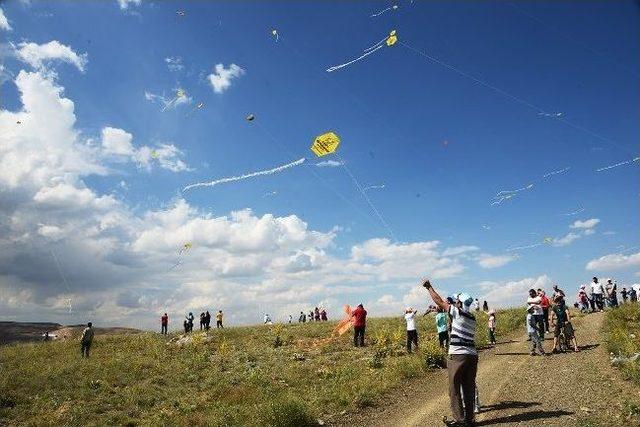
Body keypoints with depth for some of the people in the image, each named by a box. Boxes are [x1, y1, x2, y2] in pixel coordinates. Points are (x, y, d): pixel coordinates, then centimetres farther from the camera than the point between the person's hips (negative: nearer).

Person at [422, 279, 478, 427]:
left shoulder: (458, 313, -8)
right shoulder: (472, 318, 13)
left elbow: (440, 302, -3)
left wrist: (429, 287, 7)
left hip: (458, 355, -7)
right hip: (472, 355, 7)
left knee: (455, 389, 1)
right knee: (469, 389, 12)